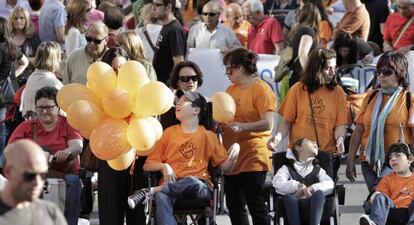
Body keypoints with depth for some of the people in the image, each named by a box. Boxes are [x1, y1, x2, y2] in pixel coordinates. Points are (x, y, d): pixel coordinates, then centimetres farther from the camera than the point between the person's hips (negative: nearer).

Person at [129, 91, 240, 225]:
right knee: (161, 198, -38)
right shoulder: (169, 132, 19)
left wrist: (233, 157, -9)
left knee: (191, 183, -40)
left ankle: (150, 191, -31)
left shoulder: (208, 136, 15)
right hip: (171, 183, 1)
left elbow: (225, 167, 12)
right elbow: (148, 166, 16)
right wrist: (164, 166, -5)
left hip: (199, 186, -1)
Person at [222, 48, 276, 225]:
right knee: (234, 206, 11)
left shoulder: (261, 89, -10)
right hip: (231, 157, 8)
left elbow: (267, 124, -20)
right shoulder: (231, 89, 14)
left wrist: (242, 126, -33)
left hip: (252, 157, -8)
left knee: (255, 205, -6)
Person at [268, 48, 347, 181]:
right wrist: (278, 137, -14)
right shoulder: (298, 90, 3)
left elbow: (340, 123, 1)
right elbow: (287, 121, 5)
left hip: (328, 155, 0)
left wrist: (340, 139, -19)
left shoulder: (337, 92, 4)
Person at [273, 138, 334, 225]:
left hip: (313, 205, 1)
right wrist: (297, 186, -16)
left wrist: (312, 188, -14)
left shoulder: (318, 170, 27)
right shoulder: (287, 169, 22)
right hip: (295, 206, -1)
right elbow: (278, 184, 0)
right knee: (288, 196, -35)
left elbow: (330, 185, 4)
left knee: (318, 193, -32)